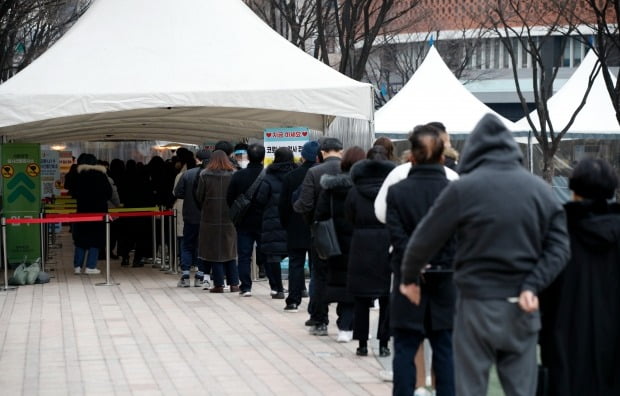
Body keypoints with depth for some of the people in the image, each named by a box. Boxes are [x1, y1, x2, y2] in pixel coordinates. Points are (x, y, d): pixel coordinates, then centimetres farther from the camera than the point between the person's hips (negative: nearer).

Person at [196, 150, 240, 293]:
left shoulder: (205, 175, -6)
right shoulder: (233, 174, -3)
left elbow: (199, 196, -3)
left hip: (210, 218, -2)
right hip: (229, 218, 2)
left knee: (214, 251, 4)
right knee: (230, 251, 12)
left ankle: (218, 284, 2)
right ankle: (234, 284, 10)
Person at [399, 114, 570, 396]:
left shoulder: (463, 188, -8)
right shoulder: (540, 189, 3)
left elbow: (425, 238, -2)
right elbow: (559, 246, -1)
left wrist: (409, 278, 13)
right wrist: (533, 286, -7)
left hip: (477, 305, -3)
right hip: (523, 309, 3)